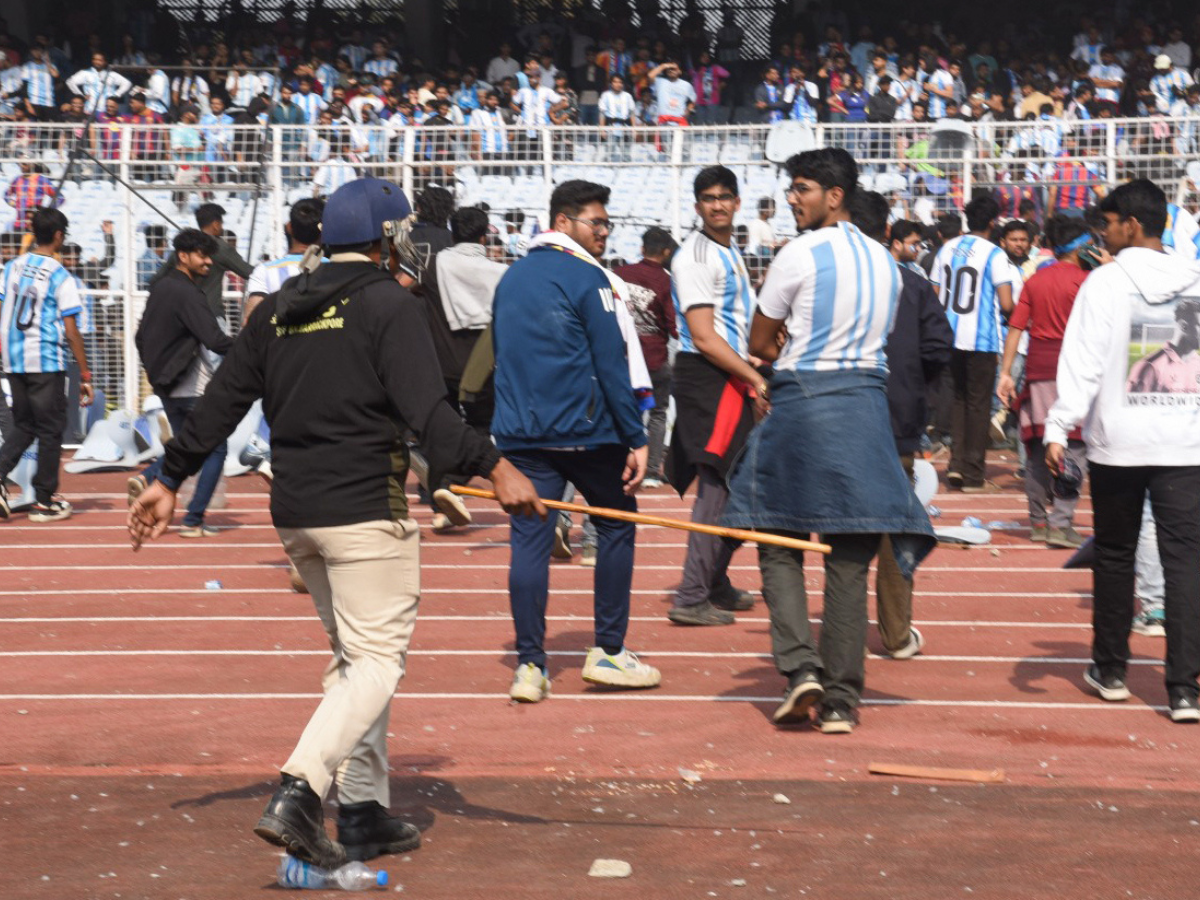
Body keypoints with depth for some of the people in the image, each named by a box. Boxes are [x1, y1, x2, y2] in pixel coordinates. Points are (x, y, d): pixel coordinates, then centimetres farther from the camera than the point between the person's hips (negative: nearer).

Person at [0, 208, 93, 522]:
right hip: (47, 362, -5)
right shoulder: (61, 278, -10)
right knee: (50, 430, 6)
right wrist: (86, 375, -6)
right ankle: (44, 502, 10)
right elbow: (71, 332, -11)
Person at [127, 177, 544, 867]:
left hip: (295, 513, 8)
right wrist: (494, 467, -19)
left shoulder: (278, 309, 13)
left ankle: (364, 815, 17)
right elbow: (428, 411, -18)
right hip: (365, 510, -7)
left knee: (354, 656, 17)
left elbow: (222, 402, 13)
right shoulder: (389, 304, -7)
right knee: (378, 659, -4)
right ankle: (298, 795, -21)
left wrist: (170, 481, 18)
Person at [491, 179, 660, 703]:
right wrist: (636, 439, -10)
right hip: (584, 432, -5)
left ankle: (530, 665, -2)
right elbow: (611, 364, -12)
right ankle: (608, 653, 11)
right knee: (616, 526, 10)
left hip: (519, 434, 6)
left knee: (529, 540, 2)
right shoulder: (586, 278, -8)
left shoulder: (511, 277, 14)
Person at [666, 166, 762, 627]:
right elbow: (703, 337, -17)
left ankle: (715, 584, 28)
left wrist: (752, 381, 14)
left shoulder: (731, 252, 18)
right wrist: (756, 378, -18)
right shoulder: (695, 256, -12)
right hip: (706, 379, -10)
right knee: (718, 488, -10)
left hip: (731, 378, 10)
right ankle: (691, 599, -7)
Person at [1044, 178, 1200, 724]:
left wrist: (1058, 428, -10)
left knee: (1114, 556, 13)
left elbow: (1083, 360, -11)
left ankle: (1110, 671, 24)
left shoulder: (1106, 281, -5)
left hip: (1117, 441, -2)